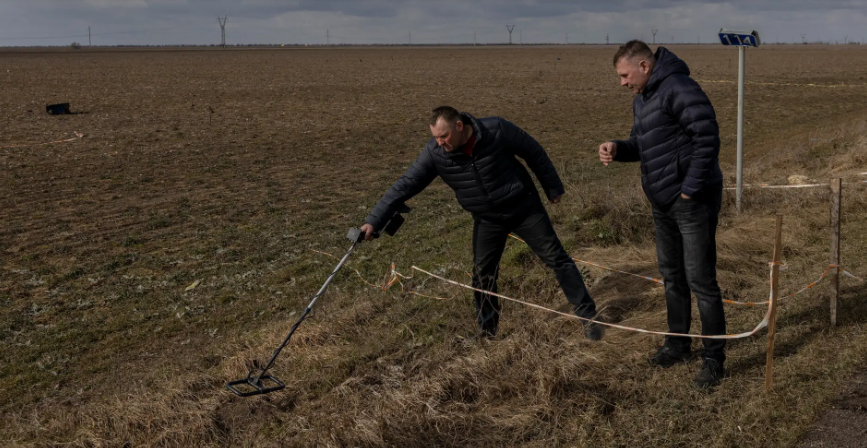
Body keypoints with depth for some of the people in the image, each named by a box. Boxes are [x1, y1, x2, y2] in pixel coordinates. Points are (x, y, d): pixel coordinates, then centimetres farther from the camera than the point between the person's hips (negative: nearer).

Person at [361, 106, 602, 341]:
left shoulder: (497, 129, -24)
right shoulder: (434, 152, -19)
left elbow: (534, 152, -9)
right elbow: (405, 185, -17)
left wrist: (553, 188, 0)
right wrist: (374, 220, -22)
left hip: (525, 207, -2)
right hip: (487, 220, 2)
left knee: (556, 258, 2)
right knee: (483, 274, 3)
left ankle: (587, 315, 15)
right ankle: (487, 331, 23)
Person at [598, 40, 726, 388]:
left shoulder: (679, 89, -18)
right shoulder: (642, 99, 13)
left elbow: (707, 135, -23)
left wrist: (691, 188, -21)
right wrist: (618, 149, -1)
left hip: (692, 200, -10)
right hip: (663, 202, 10)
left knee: (700, 280, -4)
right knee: (672, 275, 18)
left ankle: (713, 358, 7)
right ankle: (678, 345, 33)